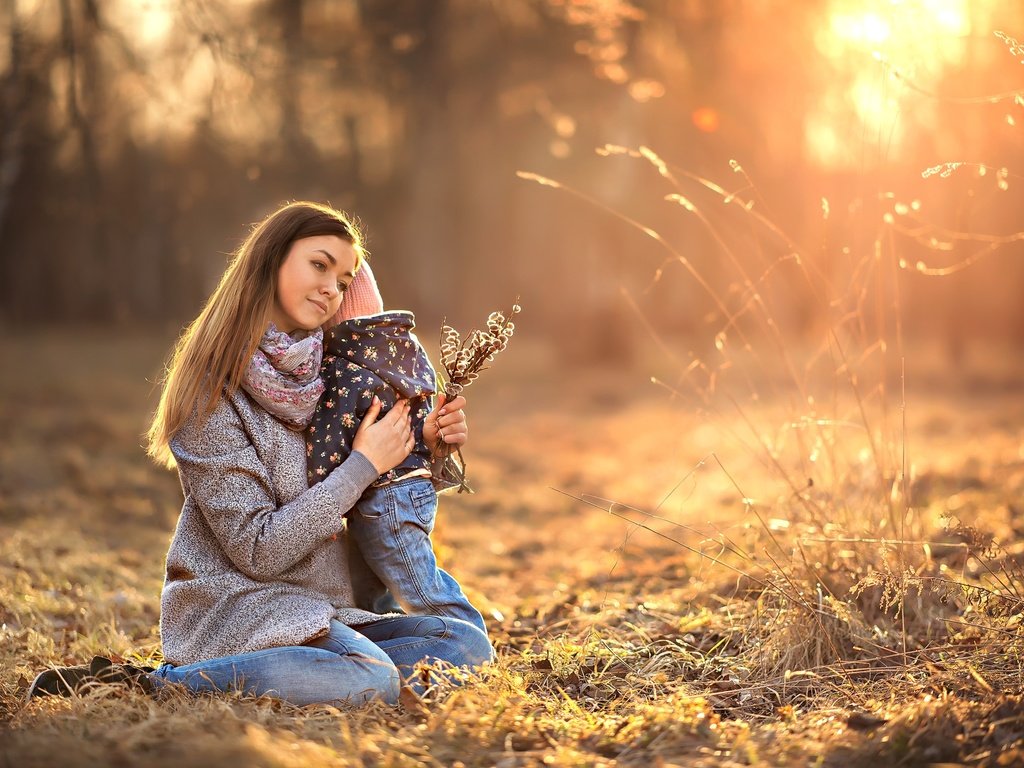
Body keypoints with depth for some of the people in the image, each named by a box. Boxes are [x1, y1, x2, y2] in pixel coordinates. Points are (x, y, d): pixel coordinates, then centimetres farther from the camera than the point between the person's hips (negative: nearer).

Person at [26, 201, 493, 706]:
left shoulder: (325, 374, 9)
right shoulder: (215, 391, -12)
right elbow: (258, 551, -17)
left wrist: (423, 445, 0)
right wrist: (362, 465, -13)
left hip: (319, 610, 7)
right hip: (234, 604, -7)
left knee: (470, 646, -8)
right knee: (373, 681, -32)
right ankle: (149, 683, -19)